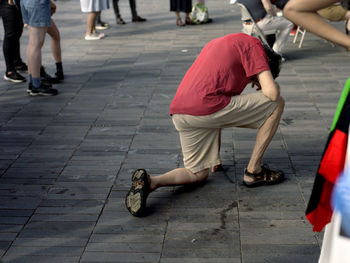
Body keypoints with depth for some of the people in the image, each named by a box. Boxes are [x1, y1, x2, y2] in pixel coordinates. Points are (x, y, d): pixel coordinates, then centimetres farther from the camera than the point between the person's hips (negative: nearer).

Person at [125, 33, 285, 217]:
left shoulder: (218, 43, 34)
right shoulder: (252, 44, 8)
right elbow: (272, 93, -5)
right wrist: (269, 83, 23)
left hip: (179, 112, 8)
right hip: (208, 107, -8)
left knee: (198, 174, 23)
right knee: (277, 104, 10)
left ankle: (150, 181, -3)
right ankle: (253, 171, 13)